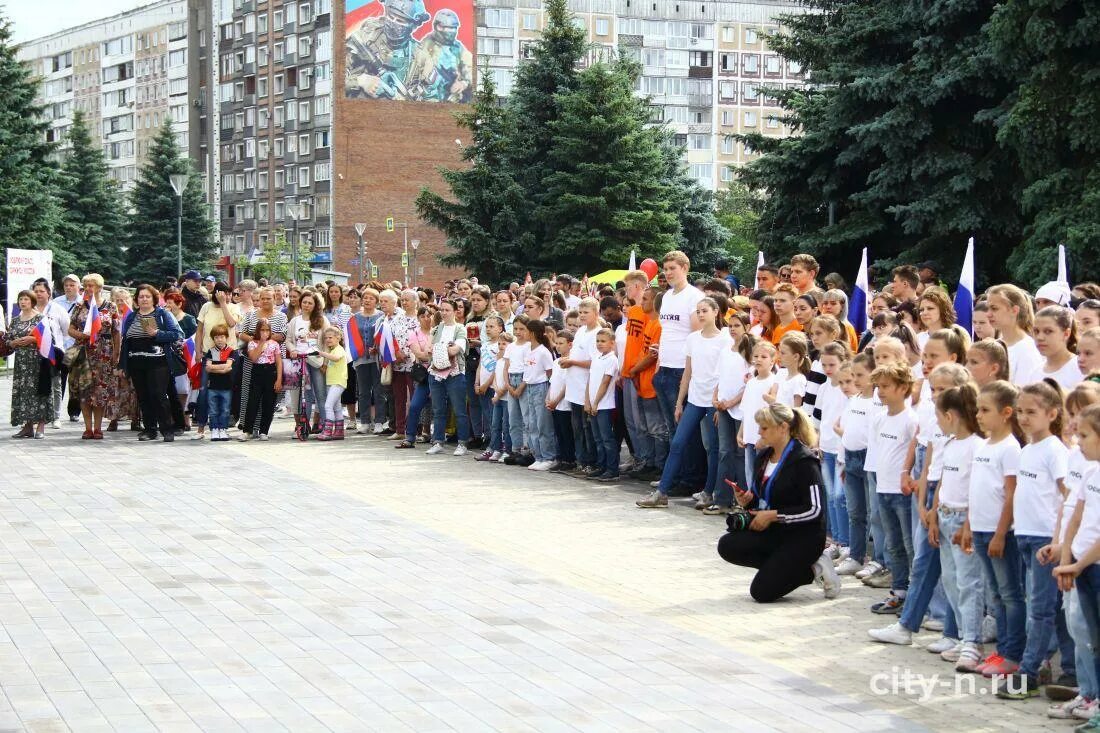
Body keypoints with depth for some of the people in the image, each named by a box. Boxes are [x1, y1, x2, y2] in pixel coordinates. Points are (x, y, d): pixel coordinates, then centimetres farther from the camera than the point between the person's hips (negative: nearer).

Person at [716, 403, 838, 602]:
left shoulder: (803, 461, -15)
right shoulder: (763, 457, 9)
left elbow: (814, 509, -19)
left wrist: (773, 515, -18)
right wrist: (748, 500, -3)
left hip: (804, 536, -8)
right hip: (775, 533, 8)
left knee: (761, 591, -17)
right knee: (727, 546, -16)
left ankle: (811, 569, 3)